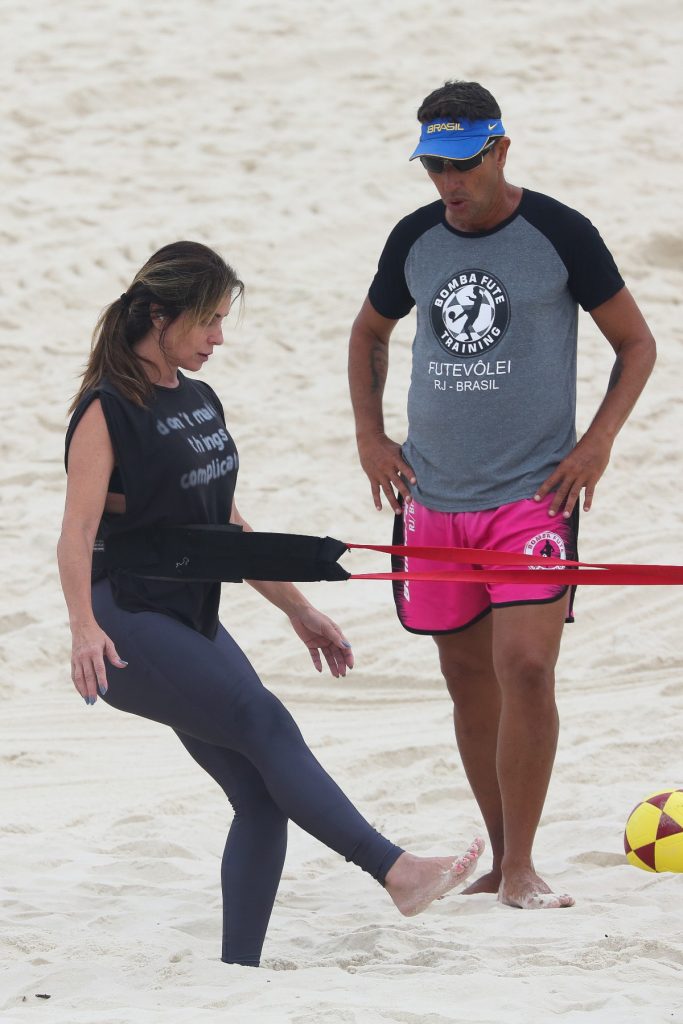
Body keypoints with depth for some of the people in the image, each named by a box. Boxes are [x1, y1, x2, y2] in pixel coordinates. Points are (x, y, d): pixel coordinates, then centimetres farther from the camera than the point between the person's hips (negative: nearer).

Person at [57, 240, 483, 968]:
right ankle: (395, 870, -30)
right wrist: (84, 628, -35)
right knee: (264, 723, -23)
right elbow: (78, 532, -20)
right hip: (129, 627, -8)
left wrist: (297, 610, 23)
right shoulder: (109, 410, -10)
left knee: (263, 798, -2)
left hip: (192, 627, 8)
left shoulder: (201, 403, 14)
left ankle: (238, 974, 0)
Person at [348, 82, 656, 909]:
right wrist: (370, 437, 12)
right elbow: (369, 334, 24)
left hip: (534, 492, -4)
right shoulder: (414, 240, 6)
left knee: (525, 664, -16)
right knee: (466, 674, 8)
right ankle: (500, 855, 19)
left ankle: (521, 868, -9)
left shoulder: (560, 234, -5)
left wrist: (597, 442, -7)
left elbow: (636, 344, 4)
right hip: (434, 497, 4)